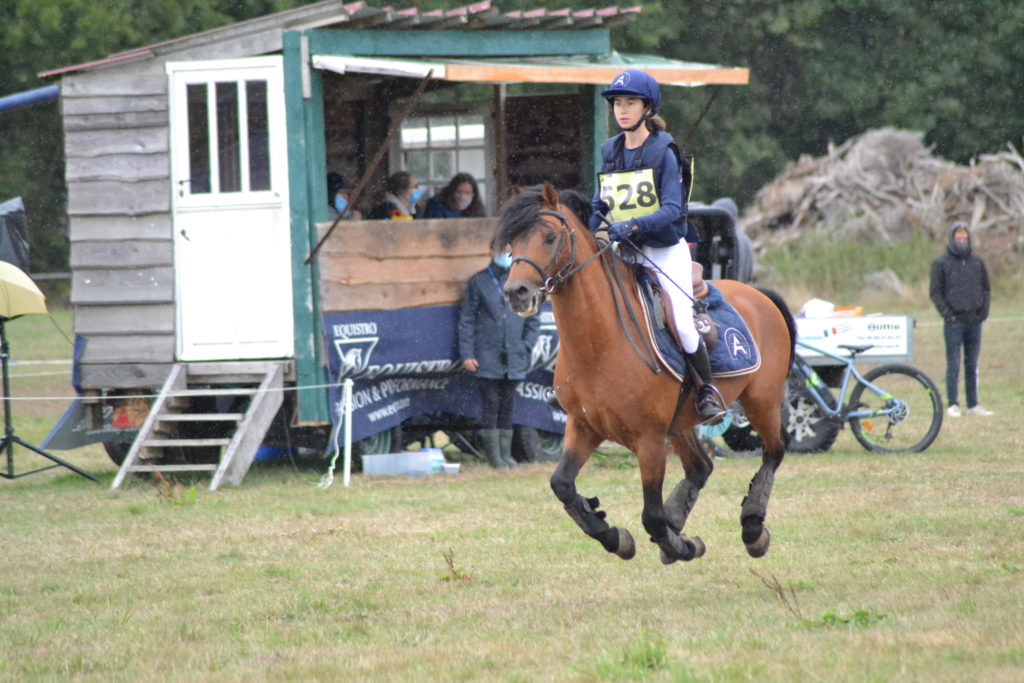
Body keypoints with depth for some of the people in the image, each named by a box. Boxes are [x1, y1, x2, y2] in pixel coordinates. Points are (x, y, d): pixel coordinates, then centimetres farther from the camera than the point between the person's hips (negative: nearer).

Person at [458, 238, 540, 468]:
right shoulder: (478, 282, 1)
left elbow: (533, 320, 13)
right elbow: (466, 320, 2)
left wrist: (526, 346, 2)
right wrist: (466, 354, -5)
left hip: (514, 360, 2)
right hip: (487, 358, -2)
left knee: (507, 407, 8)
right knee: (491, 405, -4)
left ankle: (506, 455, 13)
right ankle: (494, 456, 0)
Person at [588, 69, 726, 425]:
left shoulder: (663, 152, -8)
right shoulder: (610, 153, 8)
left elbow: (672, 209, -17)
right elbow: (599, 207, 14)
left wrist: (633, 226, -32)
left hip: (666, 251, -5)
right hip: (624, 253, 5)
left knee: (682, 325, -15)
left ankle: (707, 391, 6)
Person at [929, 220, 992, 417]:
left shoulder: (977, 262, 11)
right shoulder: (941, 263, -1)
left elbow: (985, 288, 17)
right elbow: (935, 291, -1)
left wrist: (984, 311, 5)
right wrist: (946, 313, -9)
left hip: (974, 320, 4)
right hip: (954, 321, -4)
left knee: (972, 364, 8)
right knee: (953, 365, -4)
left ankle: (973, 405, 11)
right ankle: (952, 405, -2)